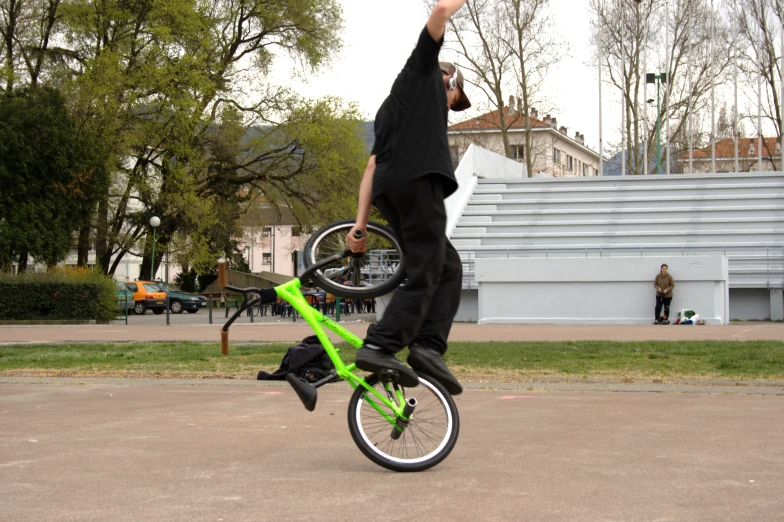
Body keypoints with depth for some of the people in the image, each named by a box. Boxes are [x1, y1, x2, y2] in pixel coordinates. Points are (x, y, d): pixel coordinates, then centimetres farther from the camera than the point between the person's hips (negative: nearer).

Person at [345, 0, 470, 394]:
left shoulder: (390, 110, 34)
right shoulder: (422, 71, 16)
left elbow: (372, 166, 24)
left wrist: (361, 222, 18)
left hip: (389, 191, 8)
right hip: (417, 182, -8)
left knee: (448, 267, 11)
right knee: (424, 275, -9)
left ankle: (428, 346, -5)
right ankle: (378, 347, -19)